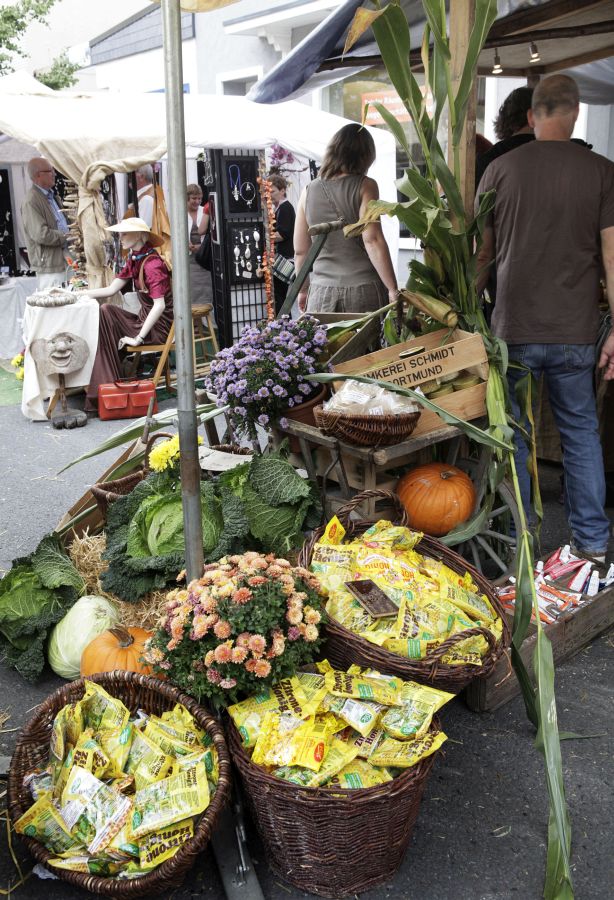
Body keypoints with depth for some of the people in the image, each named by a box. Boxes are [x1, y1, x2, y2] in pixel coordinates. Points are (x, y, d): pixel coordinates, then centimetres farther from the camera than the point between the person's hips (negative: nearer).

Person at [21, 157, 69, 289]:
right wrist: (67, 237, -15)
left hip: (62, 261, 9)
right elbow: (41, 234, -24)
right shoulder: (31, 201, -16)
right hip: (50, 266, -9)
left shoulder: (50, 195, 15)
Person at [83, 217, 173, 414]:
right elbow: (111, 289, 12)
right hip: (144, 319, 8)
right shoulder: (134, 260, 11)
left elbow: (159, 305, -27)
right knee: (105, 311, -6)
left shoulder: (152, 264, -18)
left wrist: (138, 338, -28)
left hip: (159, 327, -8)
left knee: (106, 313, -15)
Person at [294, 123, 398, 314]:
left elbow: (300, 250, 10)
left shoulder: (309, 191, 8)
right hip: (364, 290, -3)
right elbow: (372, 240, -13)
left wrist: (303, 290, 23)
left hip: (322, 292, 3)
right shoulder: (364, 186, -3)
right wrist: (393, 289, -11)